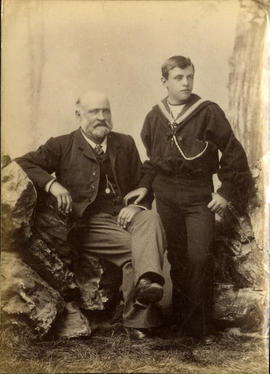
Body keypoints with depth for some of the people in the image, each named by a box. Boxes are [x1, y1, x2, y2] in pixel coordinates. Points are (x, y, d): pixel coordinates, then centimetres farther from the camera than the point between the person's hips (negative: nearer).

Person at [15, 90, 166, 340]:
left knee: (151, 219, -31)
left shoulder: (125, 144, 17)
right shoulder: (62, 146, 7)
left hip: (125, 215, 4)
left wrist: (137, 206, -5)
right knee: (135, 249, -28)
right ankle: (136, 318, -20)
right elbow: (22, 164, 0)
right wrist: (52, 184, -17)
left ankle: (148, 281, -49)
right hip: (89, 223, -3)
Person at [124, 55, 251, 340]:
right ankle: (180, 316, 26)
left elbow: (234, 153, -4)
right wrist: (145, 185, 9)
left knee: (200, 258, -7)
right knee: (176, 257, 11)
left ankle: (200, 325, 8)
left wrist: (227, 192, -6)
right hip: (166, 196, 4)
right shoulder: (154, 116, 5)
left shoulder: (208, 112, -7)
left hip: (199, 196, -3)